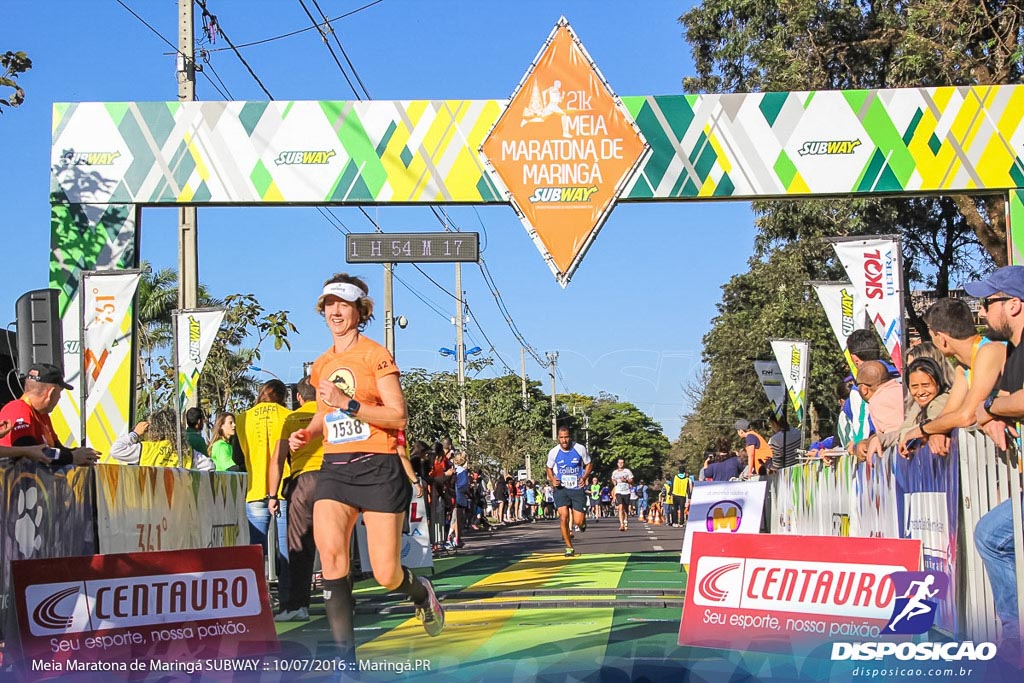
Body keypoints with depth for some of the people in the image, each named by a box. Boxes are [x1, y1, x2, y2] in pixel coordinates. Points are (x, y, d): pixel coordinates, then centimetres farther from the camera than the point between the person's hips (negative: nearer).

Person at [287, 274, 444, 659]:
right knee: (330, 553, -19)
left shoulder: (375, 355, -3)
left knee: (386, 576, -5)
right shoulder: (321, 366, 16)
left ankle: (421, 591, 33)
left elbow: (398, 416, -11)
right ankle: (346, 658, -15)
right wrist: (307, 434, 9)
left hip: (378, 468, -5)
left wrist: (347, 403, -20)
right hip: (334, 468, 5)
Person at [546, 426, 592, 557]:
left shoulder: (580, 449, -8)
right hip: (561, 488, 1)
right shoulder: (553, 452, -5)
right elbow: (549, 468, 12)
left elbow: (589, 464, 6)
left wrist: (584, 477, -11)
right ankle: (569, 547, -1)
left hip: (577, 488, -1)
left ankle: (583, 521, 36)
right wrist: (552, 479, -8)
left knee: (578, 521, -5)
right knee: (563, 516, -16)